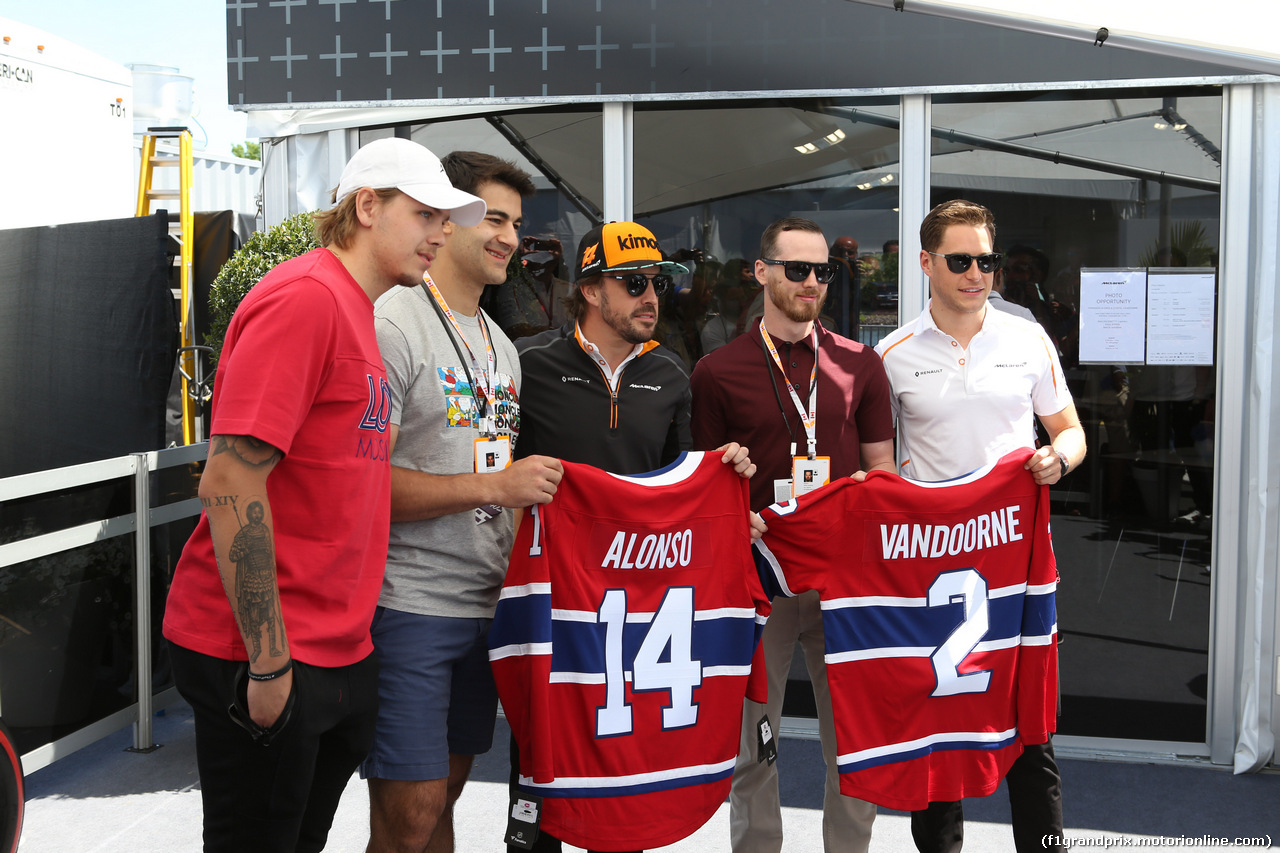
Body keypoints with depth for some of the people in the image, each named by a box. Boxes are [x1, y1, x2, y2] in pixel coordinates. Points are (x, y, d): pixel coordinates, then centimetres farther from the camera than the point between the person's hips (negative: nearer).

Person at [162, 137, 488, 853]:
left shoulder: (356, 312, 14)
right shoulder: (304, 298, -15)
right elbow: (231, 484, -22)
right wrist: (269, 663, -21)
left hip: (337, 653, 9)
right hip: (265, 660, -9)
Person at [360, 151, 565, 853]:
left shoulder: (500, 345, 17)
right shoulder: (392, 327, -11)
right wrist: (495, 486, -20)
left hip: (485, 604, 8)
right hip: (407, 605, -8)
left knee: (443, 794, 16)